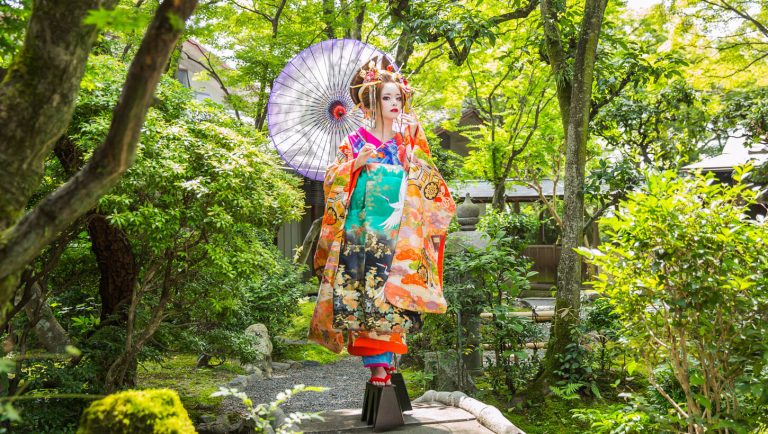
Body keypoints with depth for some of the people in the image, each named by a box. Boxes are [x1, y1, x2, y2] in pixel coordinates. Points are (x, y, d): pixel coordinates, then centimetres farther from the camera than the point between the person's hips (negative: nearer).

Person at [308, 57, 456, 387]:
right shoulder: (355, 142, 12)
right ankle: (377, 360, -1)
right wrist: (355, 164, -8)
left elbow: (426, 179, 4)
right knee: (362, 287, -7)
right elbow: (331, 181, 8)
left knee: (392, 289, -9)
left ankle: (384, 359, -5)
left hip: (397, 228, 0)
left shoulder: (410, 139, 14)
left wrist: (409, 140, -2)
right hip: (362, 227, 1)